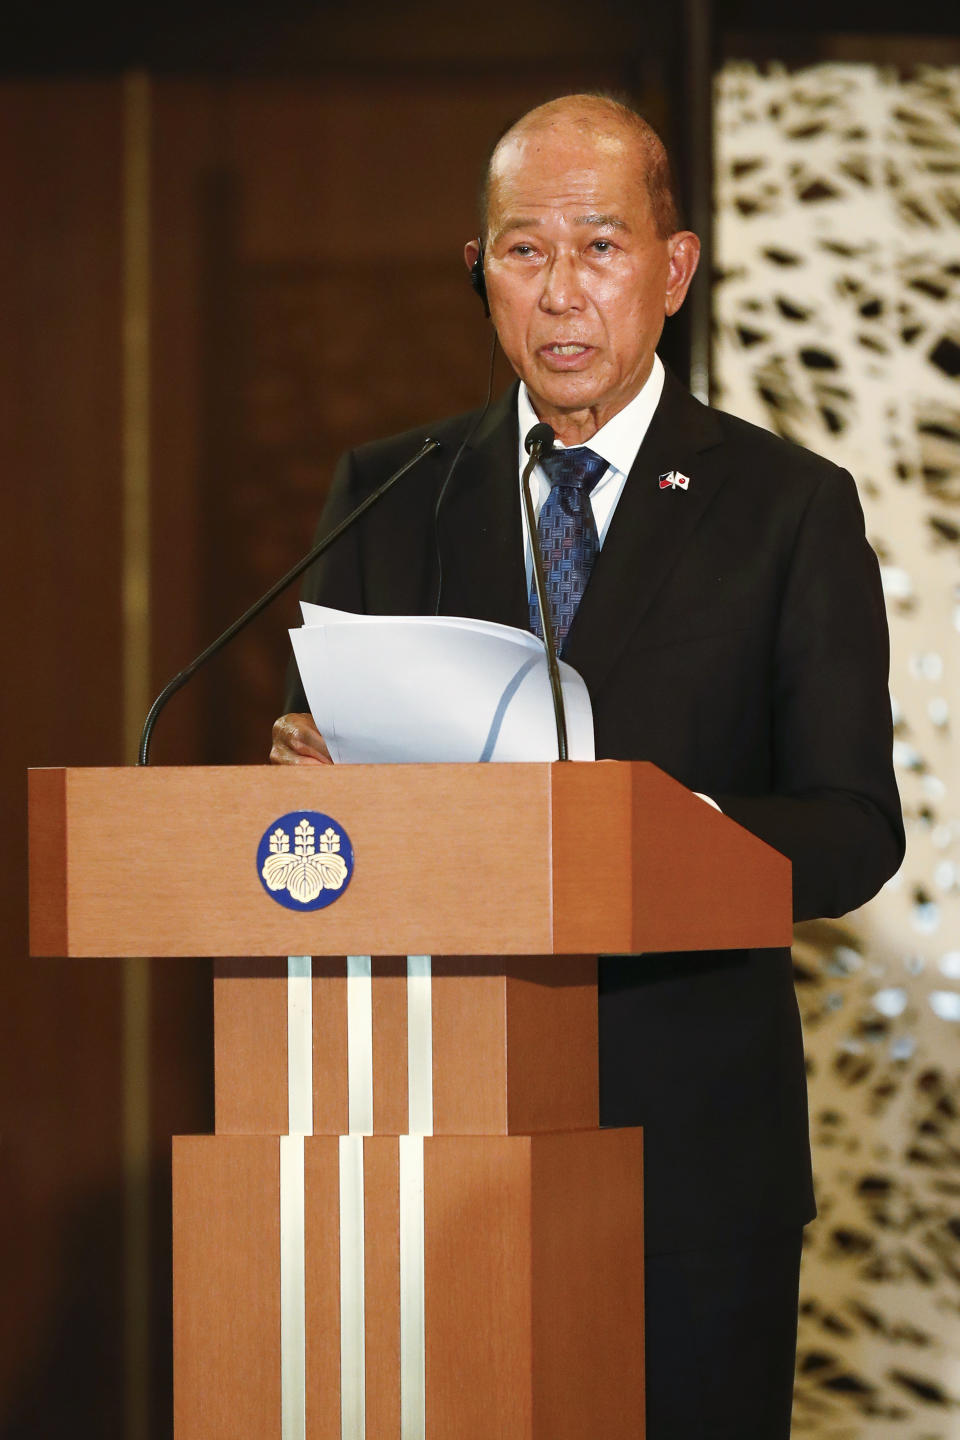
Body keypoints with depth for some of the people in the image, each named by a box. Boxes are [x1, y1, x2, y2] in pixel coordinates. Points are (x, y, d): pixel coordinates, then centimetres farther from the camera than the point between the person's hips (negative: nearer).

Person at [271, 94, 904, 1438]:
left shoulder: (790, 507, 3)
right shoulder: (384, 496, 12)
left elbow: (856, 828, -2)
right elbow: (320, 755, 14)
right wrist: (316, 771, -11)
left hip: (690, 1125, -2)